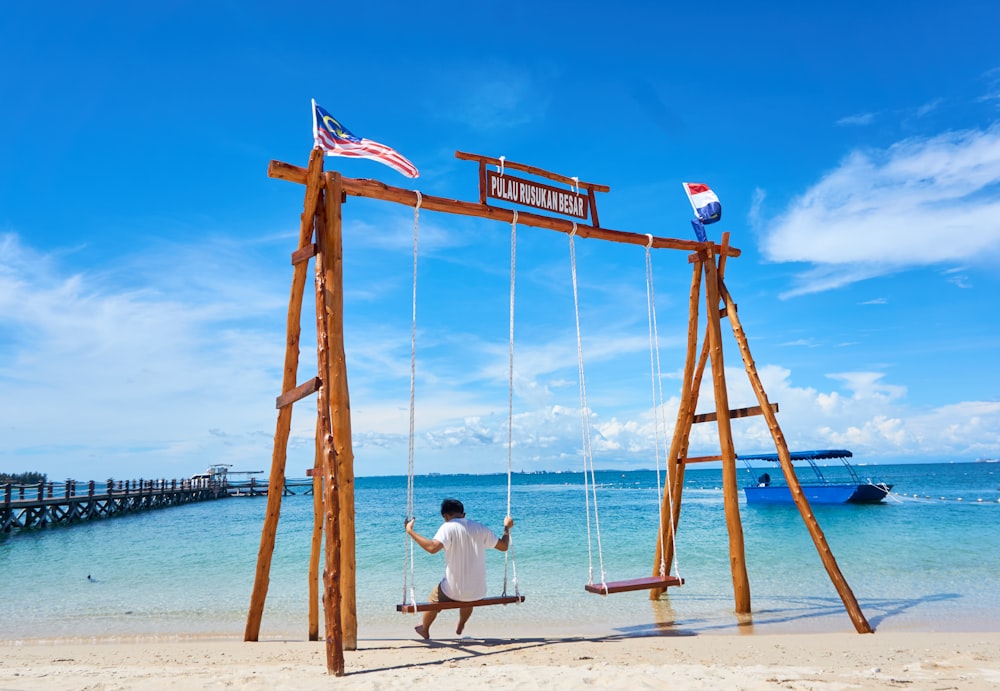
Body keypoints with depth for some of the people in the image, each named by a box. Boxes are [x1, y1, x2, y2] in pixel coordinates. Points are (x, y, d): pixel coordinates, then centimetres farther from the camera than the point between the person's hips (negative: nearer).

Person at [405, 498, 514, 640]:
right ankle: (460, 627, 62)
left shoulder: (448, 527, -13)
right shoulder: (480, 528, 1)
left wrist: (410, 531, -22)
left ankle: (424, 630, 52)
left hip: (454, 591, -4)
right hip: (478, 593, 4)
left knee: (433, 600, 30)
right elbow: (503, 546, 9)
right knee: (469, 600, 41)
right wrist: (507, 527, 26)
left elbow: (433, 547, -30)